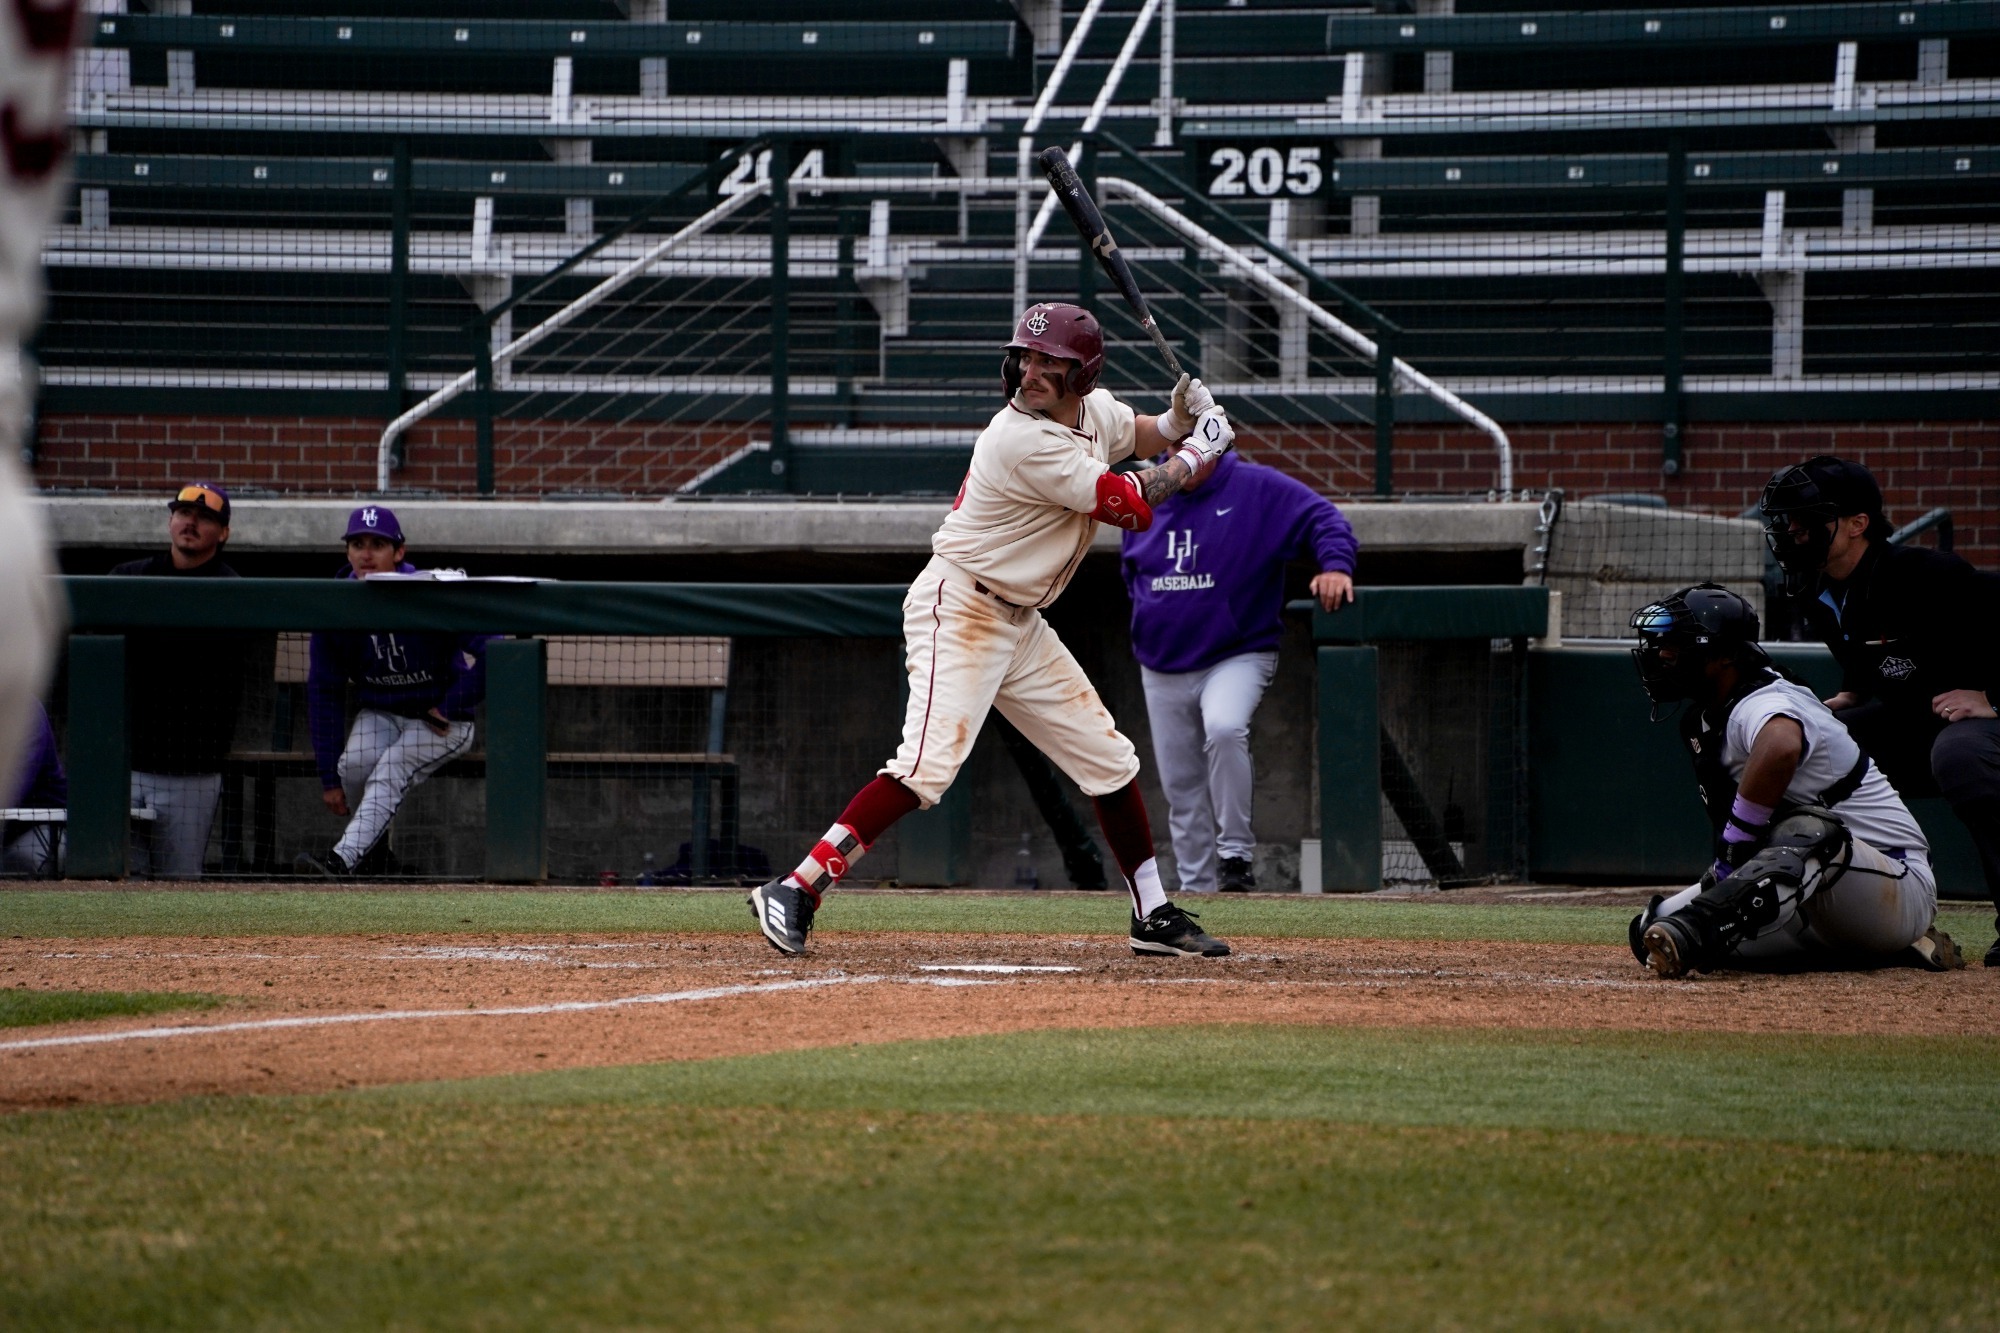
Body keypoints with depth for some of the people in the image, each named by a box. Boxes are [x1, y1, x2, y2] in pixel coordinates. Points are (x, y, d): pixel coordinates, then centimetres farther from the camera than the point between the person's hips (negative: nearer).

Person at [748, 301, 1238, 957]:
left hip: (1019, 625, 9)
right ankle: (795, 892, -25)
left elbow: (1136, 434, 28)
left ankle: (1153, 916, 24)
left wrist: (1177, 421, 4)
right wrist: (1195, 456, -2)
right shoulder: (1025, 441, -24)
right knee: (929, 765, -25)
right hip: (957, 610, -9)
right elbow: (1131, 506, -18)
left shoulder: (1095, 410, 3)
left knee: (1109, 759, 12)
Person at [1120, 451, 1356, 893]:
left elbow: (1322, 517, -13)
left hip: (1237, 654, -5)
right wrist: (1147, 616, 7)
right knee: (1181, 788, 7)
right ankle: (1195, 889, 18)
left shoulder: (1258, 489, -6)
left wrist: (1335, 564, -32)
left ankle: (1236, 852, -22)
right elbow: (1132, 570, 24)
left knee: (1224, 728, -33)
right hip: (1162, 670, 5)